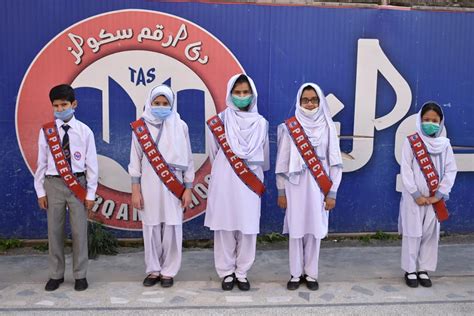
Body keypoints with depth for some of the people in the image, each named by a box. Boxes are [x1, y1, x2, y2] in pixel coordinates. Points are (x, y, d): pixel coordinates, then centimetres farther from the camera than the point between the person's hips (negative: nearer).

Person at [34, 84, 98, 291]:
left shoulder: (84, 131, -2)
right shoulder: (46, 131, 2)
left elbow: (91, 163, -1)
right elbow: (41, 162, 5)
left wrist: (91, 193, -3)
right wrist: (40, 191, 3)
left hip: (78, 184, -1)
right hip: (53, 184, 2)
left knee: (79, 230, 3)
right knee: (54, 230, 9)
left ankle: (80, 275, 16)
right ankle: (56, 275, 24)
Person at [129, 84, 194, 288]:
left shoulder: (180, 126, 3)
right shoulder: (140, 127, 3)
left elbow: (187, 159, 5)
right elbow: (135, 160, 4)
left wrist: (188, 189, 2)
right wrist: (135, 190, 0)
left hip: (173, 187, 0)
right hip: (149, 186, 1)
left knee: (172, 229, 1)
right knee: (151, 229, 4)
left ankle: (168, 271, 15)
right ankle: (153, 270, 20)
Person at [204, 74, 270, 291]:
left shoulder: (261, 123, 5)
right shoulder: (219, 122, -1)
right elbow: (214, 155, 9)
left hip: (250, 184, 2)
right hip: (224, 182, -1)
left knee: (247, 228, 5)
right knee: (225, 227, 3)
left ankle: (242, 273, 19)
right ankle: (226, 272, 17)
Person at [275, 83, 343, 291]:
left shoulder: (328, 127, 1)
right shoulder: (289, 127, 0)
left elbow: (335, 163, 2)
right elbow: (282, 161, 2)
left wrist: (332, 193, -1)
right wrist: (281, 191, 2)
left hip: (318, 189, 1)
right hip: (295, 187, 0)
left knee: (315, 231, 7)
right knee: (296, 231, 5)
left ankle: (311, 274, 21)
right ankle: (296, 274, 19)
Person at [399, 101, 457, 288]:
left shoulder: (444, 144, 4)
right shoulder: (411, 142, -4)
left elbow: (451, 170, 1)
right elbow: (406, 170, -8)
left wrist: (438, 195, -7)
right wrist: (416, 195, -12)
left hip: (434, 199, 3)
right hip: (414, 198, -3)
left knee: (431, 234, 8)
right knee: (412, 233, 2)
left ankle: (424, 270, 20)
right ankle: (410, 270, 14)